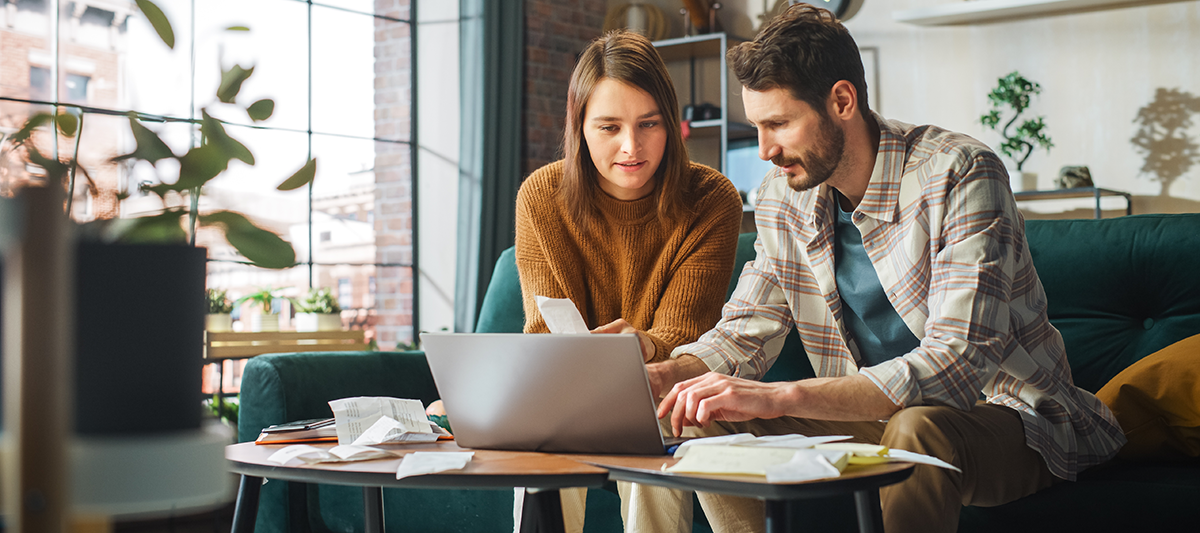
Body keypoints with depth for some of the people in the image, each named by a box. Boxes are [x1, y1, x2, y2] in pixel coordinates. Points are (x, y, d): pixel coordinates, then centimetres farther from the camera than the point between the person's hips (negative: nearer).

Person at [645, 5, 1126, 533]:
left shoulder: (958, 175, -22)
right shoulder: (782, 197, 0)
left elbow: (958, 363, -32)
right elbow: (742, 336, 5)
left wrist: (782, 397, -41)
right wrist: (653, 376, -18)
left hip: (1003, 415, -6)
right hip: (880, 416, 6)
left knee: (917, 428, -38)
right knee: (708, 419, -11)